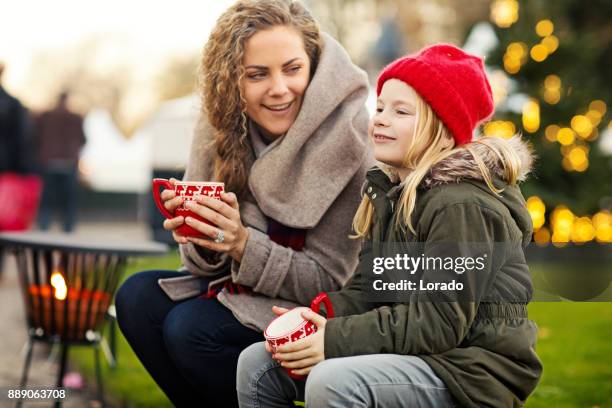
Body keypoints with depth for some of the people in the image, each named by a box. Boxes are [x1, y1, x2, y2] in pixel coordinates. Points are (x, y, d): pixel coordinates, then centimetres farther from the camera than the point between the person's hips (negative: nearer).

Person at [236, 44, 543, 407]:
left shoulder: (463, 207, -17)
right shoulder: (392, 194, 13)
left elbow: (440, 322, -23)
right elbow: (365, 291, 10)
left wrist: (336, 339, -24)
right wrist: (315, 320, -11)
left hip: (473, 372, -9)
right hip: (408, 354, 9)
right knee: (257, 364, 2)